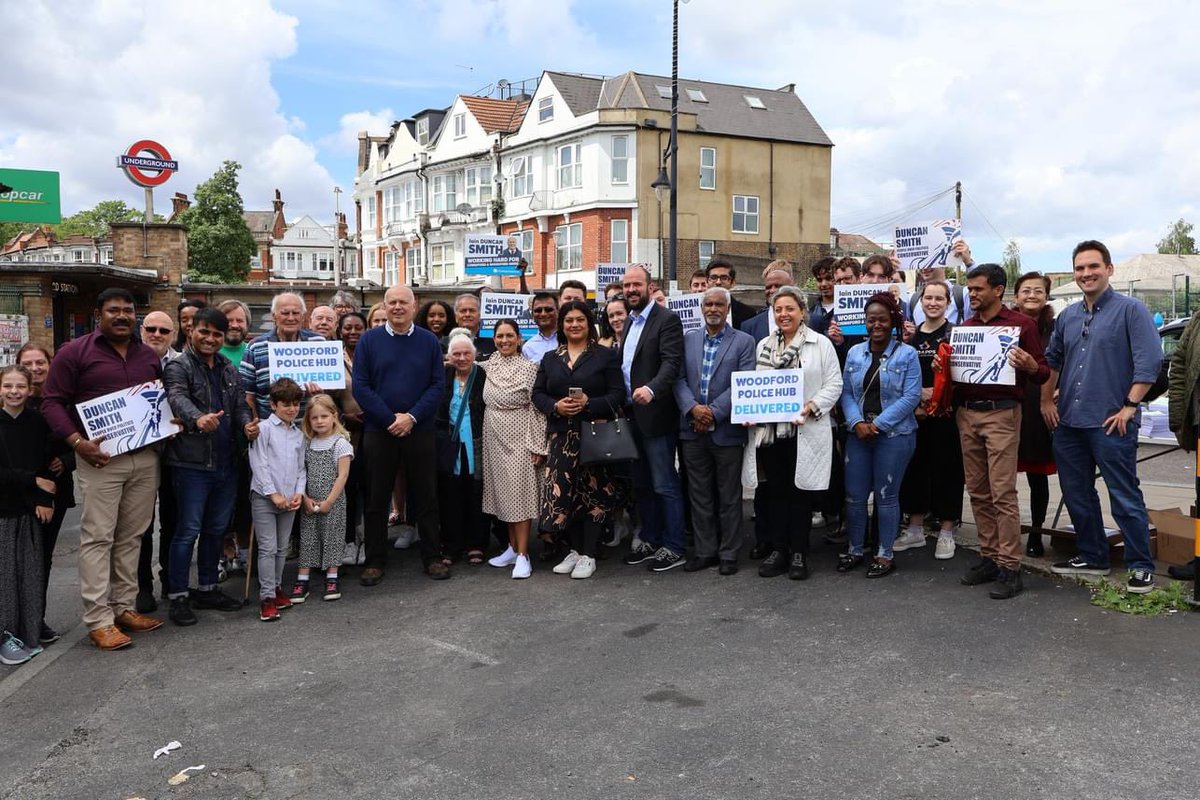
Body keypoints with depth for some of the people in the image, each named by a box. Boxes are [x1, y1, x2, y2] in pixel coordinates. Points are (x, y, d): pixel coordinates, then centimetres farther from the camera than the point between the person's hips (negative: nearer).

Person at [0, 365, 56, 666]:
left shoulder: (38, 423, 3)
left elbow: (47, 464, 1)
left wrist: (44, 499, -10)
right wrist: (35, 480, -13)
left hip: (30, 509, 2)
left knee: (32, 572, 5)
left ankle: (30, 631, 15)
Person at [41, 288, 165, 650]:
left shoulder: (149, 356, 15)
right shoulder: (75, 352, -1)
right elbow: (53, 401, -3)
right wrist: (77, 441, -15)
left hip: (145, 458, 5)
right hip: (101, 458, -5)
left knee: (132, 536, 9)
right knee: (98, 538, -4)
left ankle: (124, 607, 19)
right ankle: (99, 620, -1)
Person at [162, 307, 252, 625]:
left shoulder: (229, 370, 15)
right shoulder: (178, 367, -6)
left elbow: (240, 405, 11)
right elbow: (178, 398, -25)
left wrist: (247, 423, -13)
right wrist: (198, 418, -47)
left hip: (226, 462, 7)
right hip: (192, 463, -7)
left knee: (217, 528, 15)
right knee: (188, 530, -4)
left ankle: (207, 588, 28)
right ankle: (178, 596, 7)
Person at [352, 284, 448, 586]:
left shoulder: (429, 341, 3)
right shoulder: (369, 340, 1)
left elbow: (438, 383, -1)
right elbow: (360, 386, -4)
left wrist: (412, 417, -13)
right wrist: (390, 419, -11)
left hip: (420, 431, 0)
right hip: (378, 431, 0)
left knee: (426, 496, 7)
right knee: (377, 499, 7)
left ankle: (432, 557, 18)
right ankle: (375, 561, 17)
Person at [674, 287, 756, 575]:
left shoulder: (744, 341, 0)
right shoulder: (687, 339, 10)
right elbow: (679, 379, 3)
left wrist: (713, 412, -15)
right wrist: (693, 408, -14)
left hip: (726, 430, -3)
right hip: (693, 430, 3)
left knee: (729, 497, 5)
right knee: (699, 495, 10)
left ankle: (729, 554, 16)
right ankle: (704, 551, 21)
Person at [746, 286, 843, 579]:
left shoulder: (820, 344, 2)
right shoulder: (763, 345, 14)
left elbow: (834, 384, -2)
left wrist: (812, 406, -16)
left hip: (805, 431, -3)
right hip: (769, 430, 4)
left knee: (800, 492, 3)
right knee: (775, 491, 8)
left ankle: (799, 553, 14)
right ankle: (777, 550, 18)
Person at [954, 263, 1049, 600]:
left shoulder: (1021, 324, 0)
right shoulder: (964, 326, 15)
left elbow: (1043, 373, 1)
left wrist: (1030, 366, -21)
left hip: (1001, 413, -5)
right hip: (966, 412, 6)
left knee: (1002, 493, -8)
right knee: (977, 492, 7)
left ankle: (1009, 567, -4)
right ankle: (988, 557, 16)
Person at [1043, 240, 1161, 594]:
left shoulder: (1130, 310, -6)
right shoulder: (1067, 316, 13)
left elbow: (1149, 361, -13)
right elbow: (1052, 360, 21)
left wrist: (1130, 407, -16)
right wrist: (1047, 401, 13)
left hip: (1110, 423, -7)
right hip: (1068, 422, 7)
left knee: (1125, 497, -2)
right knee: (1077, 494, 13)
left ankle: (1141, 566, 9)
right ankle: (1092, 557, 26)